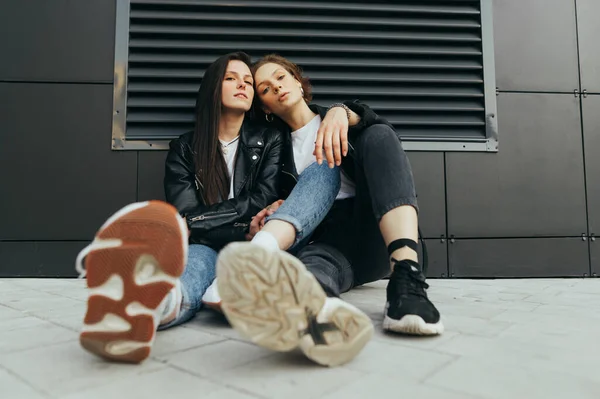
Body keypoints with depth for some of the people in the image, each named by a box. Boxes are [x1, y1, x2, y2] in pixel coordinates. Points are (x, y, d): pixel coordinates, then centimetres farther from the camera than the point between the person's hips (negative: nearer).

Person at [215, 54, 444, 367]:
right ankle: (318, 310, -73)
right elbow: (291, 204, 16)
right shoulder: (280, 148, 22)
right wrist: (270, 219, -7)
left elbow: (374, 122, -4)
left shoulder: (333, 117, 20)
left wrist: (341, 113, -26)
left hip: (376, 237, 1)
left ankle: (406, 275, -40)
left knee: (378, 135, -21)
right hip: (328, 239, 0)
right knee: (311, 262, -34)